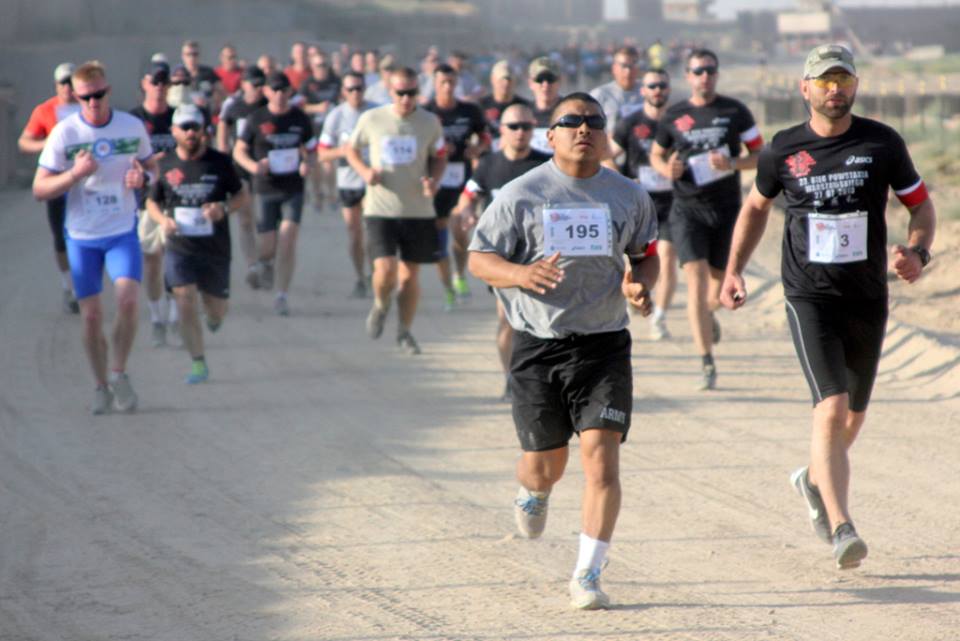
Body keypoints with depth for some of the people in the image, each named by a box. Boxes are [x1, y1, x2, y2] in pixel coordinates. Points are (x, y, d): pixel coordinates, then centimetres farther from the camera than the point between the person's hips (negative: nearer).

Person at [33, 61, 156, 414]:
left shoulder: (133, 127, -1)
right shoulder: (64, 133, -8)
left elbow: (151, 166, 15)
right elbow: (39, 189, -6)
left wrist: (142, 177, -10)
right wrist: (75, 174, -24)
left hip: (123, 231, 0)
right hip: (81, 236, 0)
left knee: (127, 298, -20)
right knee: (91, 315, 1)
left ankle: (119, 373, -2)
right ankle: (102, 386, 18)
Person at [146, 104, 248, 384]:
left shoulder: (219, 162, -3)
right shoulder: (165, 165, -1)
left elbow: (242, 194, 8)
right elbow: (152, 201, 12)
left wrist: (224, 208, -13)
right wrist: (163, 220, -10)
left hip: (215, 248, 0)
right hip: (179, 248, 0)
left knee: (216, 311, 8)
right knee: (185, 303, -13)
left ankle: (213, 316, 47)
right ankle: (198, 364, -2)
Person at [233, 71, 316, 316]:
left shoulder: (300, 119, 4)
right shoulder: (257, 119, -2)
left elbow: (309, 150, 15)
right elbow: (239, 150, 4)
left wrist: (307, 163, -7)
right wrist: (253, 165, -16)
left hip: (293, 188, 1)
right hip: (265, 189, -1)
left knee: (288, 240, -11)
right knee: (268, 247, -1)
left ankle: (282, 294, -3)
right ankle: (265, 265, 36)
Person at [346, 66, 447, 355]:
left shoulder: (430, 123, 0)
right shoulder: (371, 119, -2)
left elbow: (439, 157, 13)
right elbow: (352, 150, 13)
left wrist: (434, 180, -8)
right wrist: (365, 171, -7)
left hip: (419, 211, 1)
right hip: (380, 209, -1)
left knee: (410, 274, 7)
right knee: (385, 269, -15)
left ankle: (404, 331, 25)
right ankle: (380, 306, 19)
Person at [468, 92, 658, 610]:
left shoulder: (628, 195, 6)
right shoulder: (521, 194, -2)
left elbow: (647, 253, 20)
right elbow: (478, 258, 0)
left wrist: (640, 284, -3)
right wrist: (521, 273, -21)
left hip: (604, 345, 1)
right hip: (538, 347, -1)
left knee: (602, 458, -12)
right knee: (545, 463, 9)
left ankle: (587, 576, -5)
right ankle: (531, 493, 49)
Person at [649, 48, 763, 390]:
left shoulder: (735, 111, 2)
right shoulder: (674, 116, 4)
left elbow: (760, 154, 5)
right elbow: (656, 154, 17)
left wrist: (733, 163, -15)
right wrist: (667, 168, -7)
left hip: (726, 208, 1)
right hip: (687, 208, -1)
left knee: (719, 283, 10)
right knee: (696, 279, -13)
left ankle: (709, 313, 48)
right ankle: (706, 362, -12)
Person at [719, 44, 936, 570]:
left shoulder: (883, 143, -1)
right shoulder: (783, 151, 0)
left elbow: (920, 206, 7)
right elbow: (756, 207, 18)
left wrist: (917, 252, -14)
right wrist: (733, 271, 11)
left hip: (868, 299, 2)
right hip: (810, 296, -2)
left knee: (853, 416, 16)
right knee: (831, 409, -19)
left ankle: (815, 480, 47)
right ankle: (840, 528, -22)